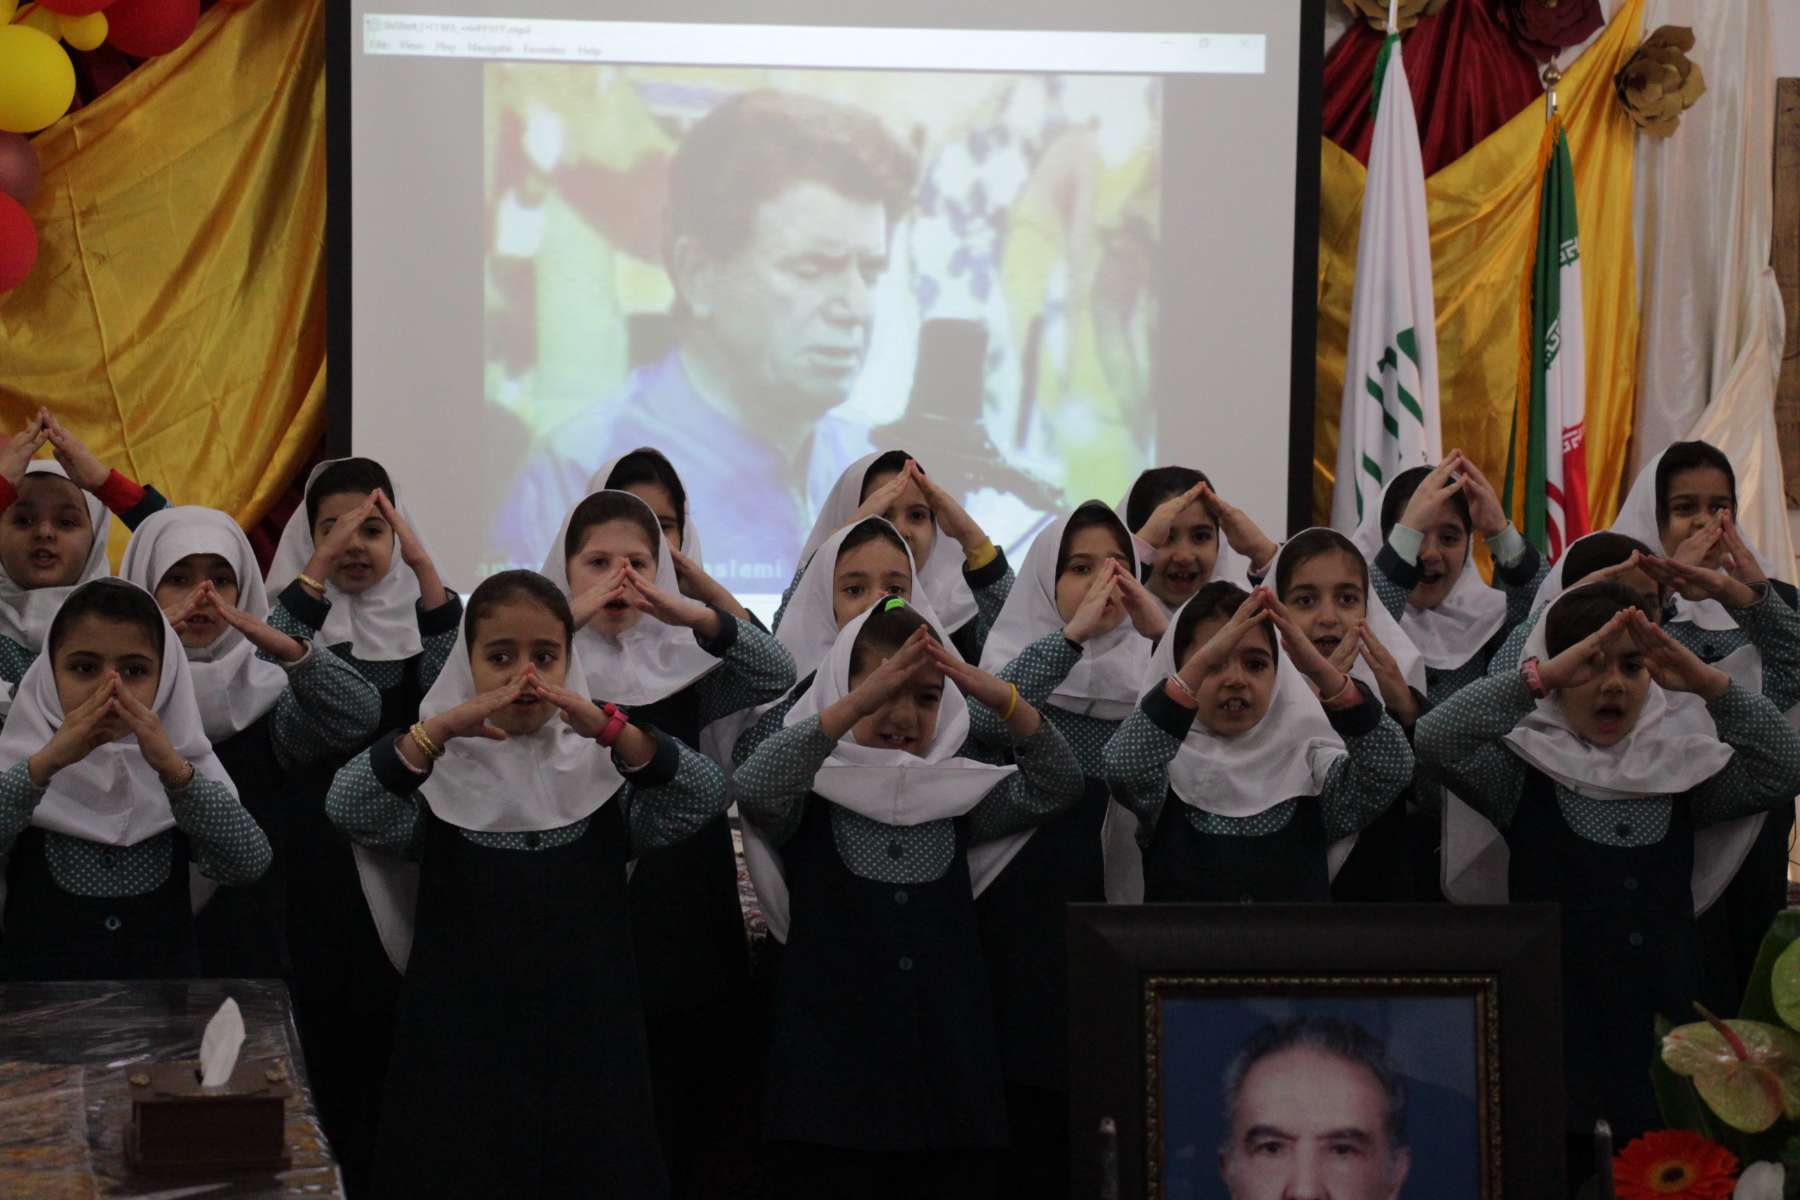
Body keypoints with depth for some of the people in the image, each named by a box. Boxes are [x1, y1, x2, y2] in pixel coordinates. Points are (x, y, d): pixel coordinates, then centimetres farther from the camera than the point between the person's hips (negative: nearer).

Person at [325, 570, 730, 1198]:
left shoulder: (604, 770, 4)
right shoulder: (438, 773, 1)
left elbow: (705, 800, -11)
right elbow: (347, 809, -16)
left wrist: (608, 728, -24)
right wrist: (442, 728, -26)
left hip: (586, 1035, 1)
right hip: (463, 1039, -1)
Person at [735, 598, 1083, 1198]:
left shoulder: (957, 795, 11)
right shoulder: (814, 796, 0)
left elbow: (1056, 786, -3)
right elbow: (753, 789, -22)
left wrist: (1001, 698, -20)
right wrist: (859, 702, -31)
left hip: (949, 1075, 4)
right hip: (833, 1075, -3)